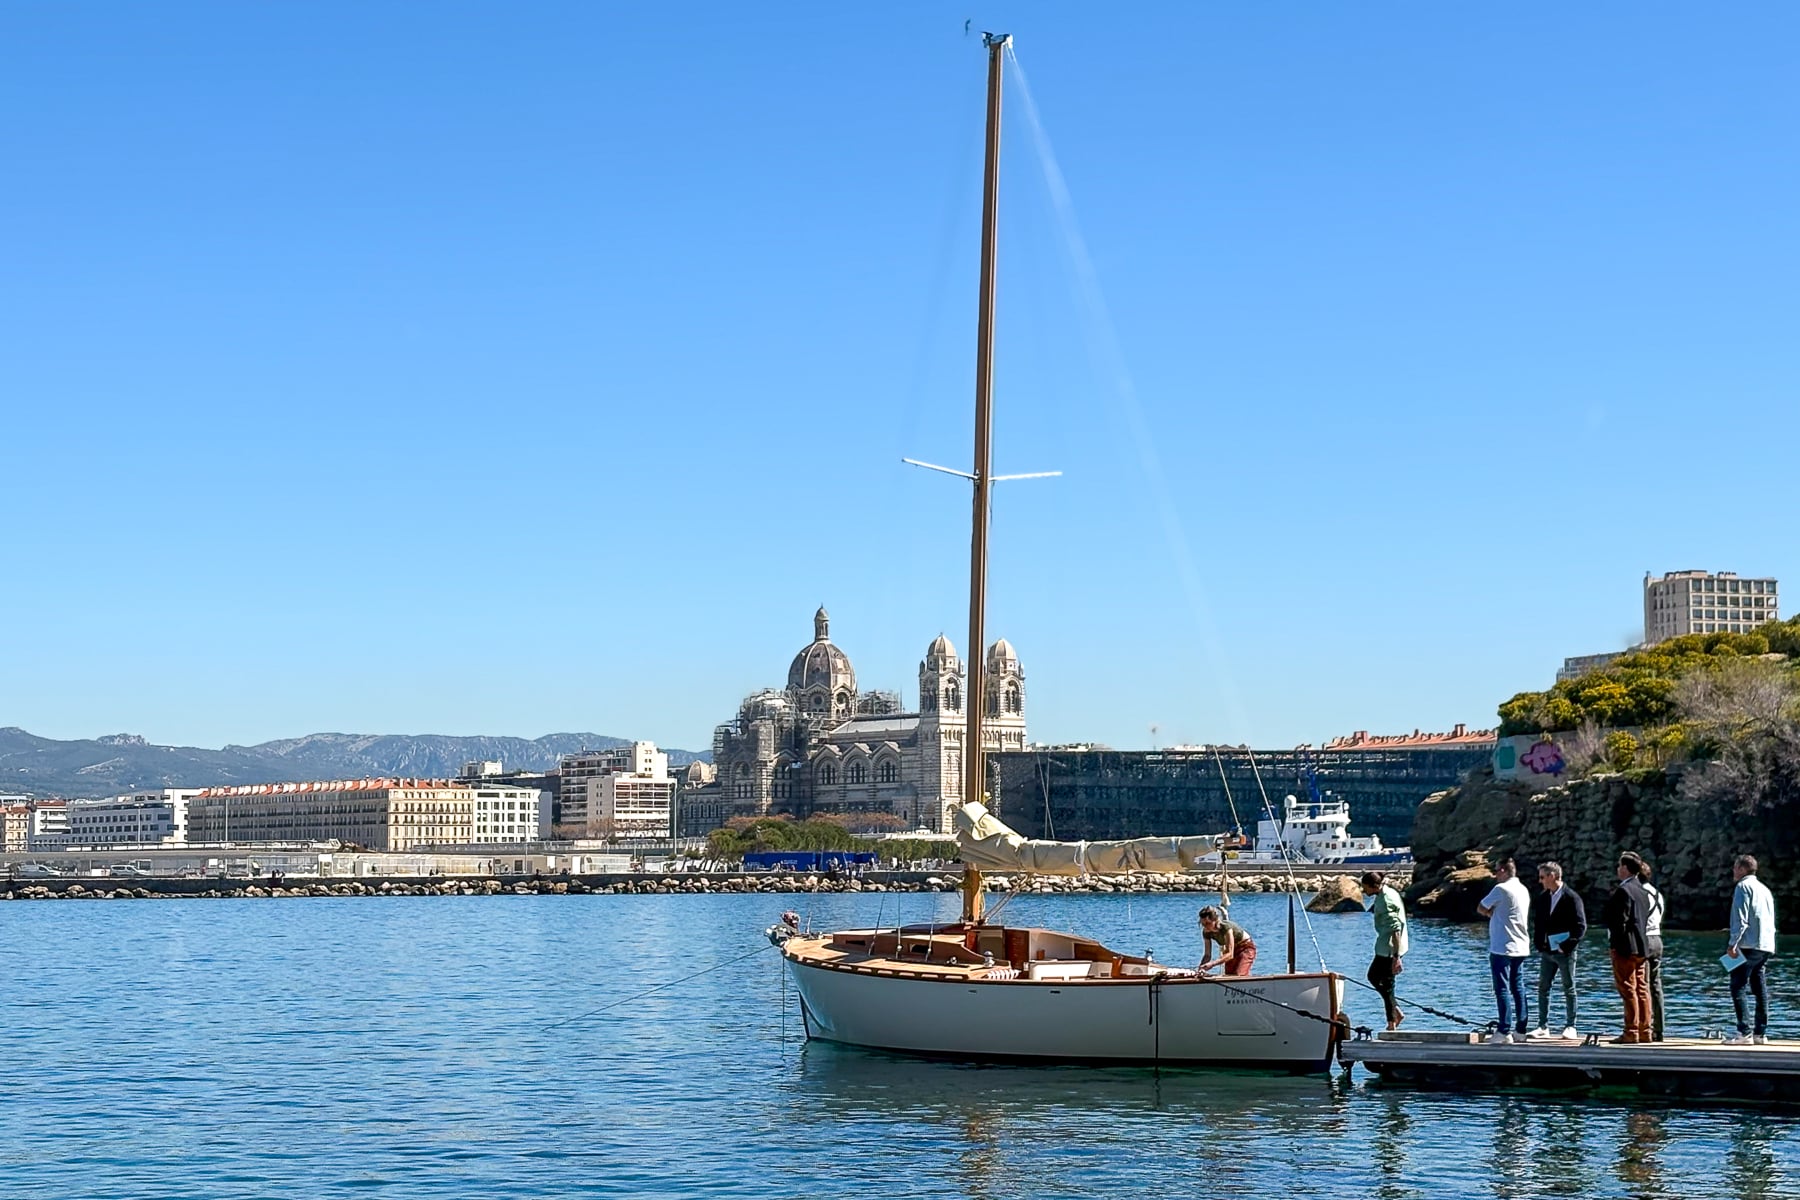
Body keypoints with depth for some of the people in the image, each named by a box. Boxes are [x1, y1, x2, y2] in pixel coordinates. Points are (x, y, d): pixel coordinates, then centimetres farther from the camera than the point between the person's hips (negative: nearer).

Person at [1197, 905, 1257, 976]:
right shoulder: (1206, 932, -17)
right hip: (1230, 951, 6)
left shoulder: (1226, 927, -35)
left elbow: (1230, 954, -37)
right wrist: (1201, 969, -31)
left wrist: (1212, 964, -49)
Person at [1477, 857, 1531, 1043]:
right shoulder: (1523, 890, 13)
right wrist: (1498, 915, 4)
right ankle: (1520, 1030, 10)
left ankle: (1504, 1031, -8)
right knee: (1518, 988, 9)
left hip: (1502, 948, -8)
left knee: (1503, 989, -6)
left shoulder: (1501, 889, -12)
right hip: (1520, 947, 8)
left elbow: (1481, 908, -3)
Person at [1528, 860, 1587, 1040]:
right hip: (1546, 951, 6)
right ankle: (1543, 1027, 10)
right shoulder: (1542, 898, 10)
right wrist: (1538, 944, 5)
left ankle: (1570, 1027, 9)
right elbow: (1537, 922, 17)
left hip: (1564, 951, -6)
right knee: (1543, 988, 5)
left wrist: (1567, 945, -16)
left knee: (1569, 989, 3)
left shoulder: (1571, 898, -10)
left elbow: (1580, 925, -12)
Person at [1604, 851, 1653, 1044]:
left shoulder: (1623, 891, -14)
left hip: (1626, 948, -9)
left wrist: (1614, 944, -13)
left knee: (1628, 990, -7)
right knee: (1642, 990, 9)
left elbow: (1619, 919, -17)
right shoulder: (1642, 890, 14)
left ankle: (1631, 1033, -6)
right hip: (1642, 945, 9)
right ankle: (1644, 1032, 12)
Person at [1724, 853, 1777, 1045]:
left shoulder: (1744, 887, -5)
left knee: (1738, 986, -9)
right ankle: (1761, 1033, 8)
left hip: (1748, 945, -9)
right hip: (1766, 946, 9)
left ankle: (1744, 1033, -16)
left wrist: (1733, 944, -15)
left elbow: (1741, 919, -14)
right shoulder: (1764, 889, 21)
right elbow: (1771, 920, 22)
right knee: (1760, 988, 9)